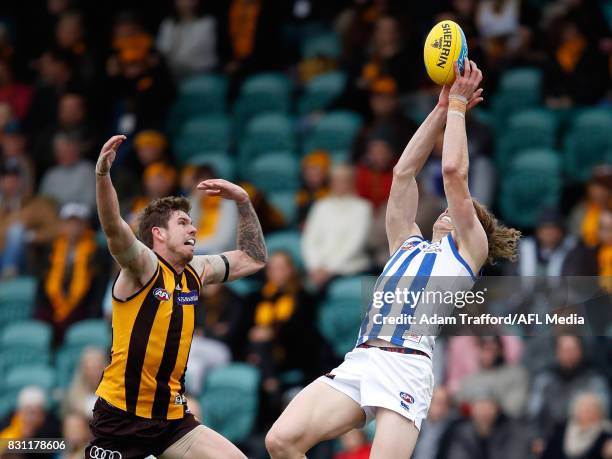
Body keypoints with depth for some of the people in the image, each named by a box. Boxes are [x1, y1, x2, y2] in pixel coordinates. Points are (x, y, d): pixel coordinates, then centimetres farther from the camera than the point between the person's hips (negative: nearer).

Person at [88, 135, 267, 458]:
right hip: (121, 417, -6)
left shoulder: (196, 273, 10)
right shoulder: (143, 266, -9)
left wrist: (242, 201, 14)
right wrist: (102, 173, -44)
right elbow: (113, 229, -29)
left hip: (172, 418, 6)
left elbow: (253, 260, 25)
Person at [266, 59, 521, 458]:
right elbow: (403, 172, 28)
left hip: (406, 368, -6)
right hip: (359, 361, 6)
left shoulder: (468, 247, 16)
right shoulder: (407, 244, 31)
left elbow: (454, 171, 7)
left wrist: (458, 107, 17)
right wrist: (442, 110, 27)